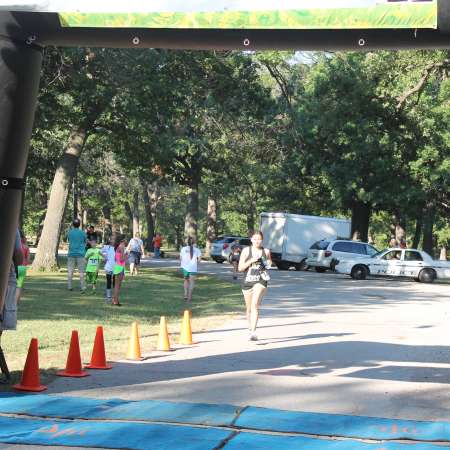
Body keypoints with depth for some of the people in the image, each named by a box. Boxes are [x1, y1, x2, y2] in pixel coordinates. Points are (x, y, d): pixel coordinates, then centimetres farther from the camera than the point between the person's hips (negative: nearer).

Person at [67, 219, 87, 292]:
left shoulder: (70, 233, 2)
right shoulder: (82, 233, -2)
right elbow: (85, 242, 10)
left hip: (71, 254, 1)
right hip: (80, 254, -1)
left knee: (70, 271, 6)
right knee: (81, 271, 1)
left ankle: (69, 286, 4)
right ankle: (82, 287, -1)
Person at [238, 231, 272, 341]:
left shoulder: (266, 251, 4)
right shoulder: (246, 250, 2)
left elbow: (269, 262, 22)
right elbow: (240, 268, -2)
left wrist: (269, 264, -2)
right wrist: (251, 261, -15)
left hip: (260, 281, -2)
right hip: (247, 281, 2)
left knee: (255, 305, -20)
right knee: (249, 308, 12)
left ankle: (253, 332, -26)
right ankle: (250, 330, 32)